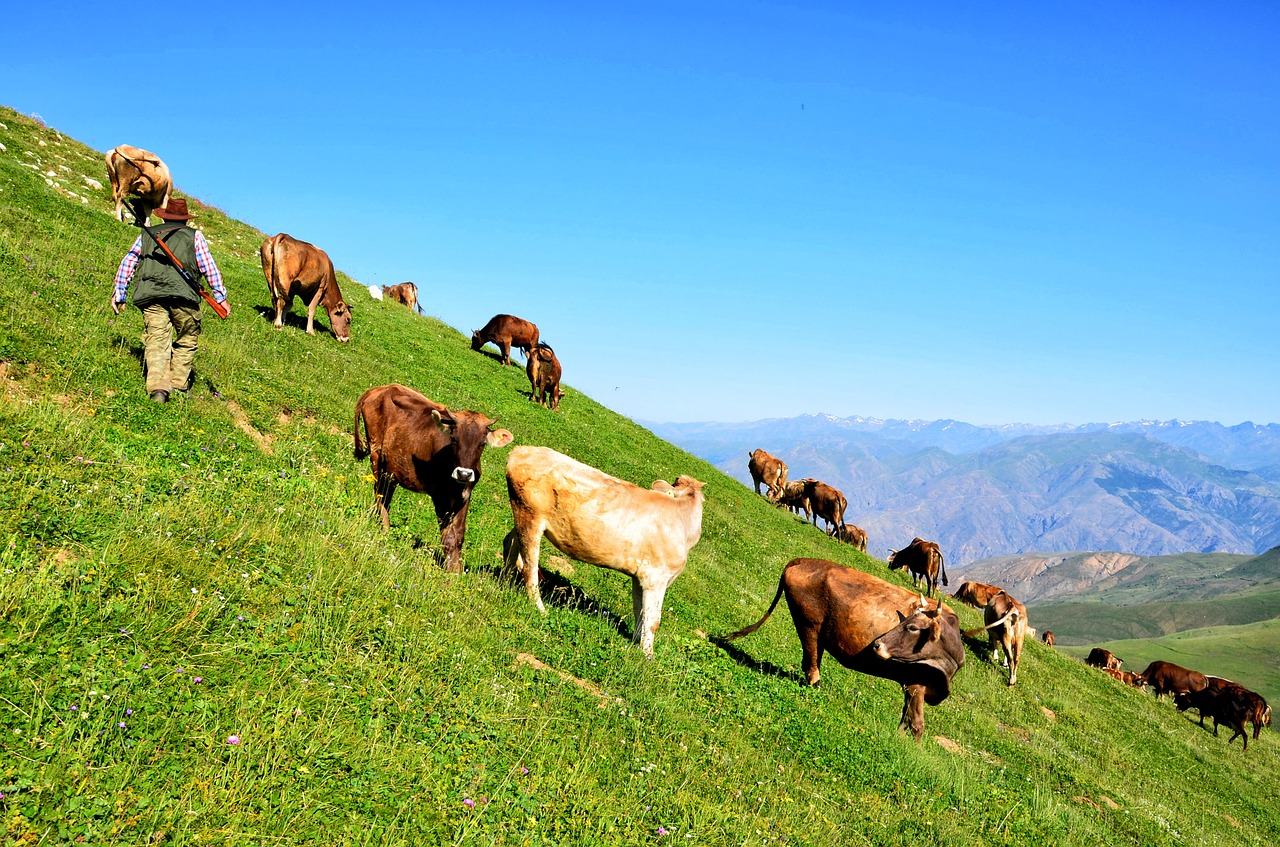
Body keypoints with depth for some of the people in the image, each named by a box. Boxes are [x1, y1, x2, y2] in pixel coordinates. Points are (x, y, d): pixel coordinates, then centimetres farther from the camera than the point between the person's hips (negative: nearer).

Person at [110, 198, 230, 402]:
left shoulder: (146, 234, 25)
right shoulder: (194, 235, 18)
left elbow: (128, 262, 22)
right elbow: (209, 267, 11)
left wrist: (119, 294, 24)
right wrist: (220, 296, 11)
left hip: (151, 296, 2)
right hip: (183, 295, -2)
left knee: (156, 342, -3)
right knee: (186, 340, 13)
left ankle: (158, 389, -19)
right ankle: (178, 386, 12)